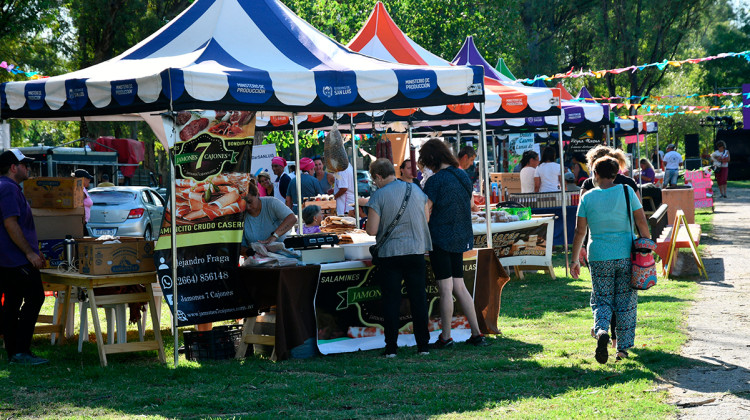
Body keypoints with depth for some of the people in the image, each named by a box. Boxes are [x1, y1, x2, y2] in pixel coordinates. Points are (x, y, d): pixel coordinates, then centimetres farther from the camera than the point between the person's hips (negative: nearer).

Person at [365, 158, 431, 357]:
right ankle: (423, 345, 11)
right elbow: (427, 221, 13)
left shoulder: (378, 196, -10)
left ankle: (391, 347, 3)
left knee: (391, 300, 3)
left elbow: (371, 230, -12)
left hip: (390, 253, -3)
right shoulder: (416, 190, 5)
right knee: (418, 298, 8)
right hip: (416, 251, 3)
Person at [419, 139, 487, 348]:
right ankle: (476, 333, 10)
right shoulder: (463, 177, 10)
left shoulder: (435, 180, -13)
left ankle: (445, 337, 2)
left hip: (440, 238, -7)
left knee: (445, 289, -3)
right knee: (459, 287, 11)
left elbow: (425, 213, -13)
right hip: (460, 239, 7)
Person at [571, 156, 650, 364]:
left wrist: (575, 260, 10)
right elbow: (642, 222, -3)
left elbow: (580, 232, 2)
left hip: (599, 257, 0)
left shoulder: (588, 198, 0)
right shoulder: (626, 192, -1)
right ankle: (623, 347, 12)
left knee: (602, 300, 9)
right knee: (626, 302, 10)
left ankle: (601, 331, -19)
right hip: (626, 255, 0)